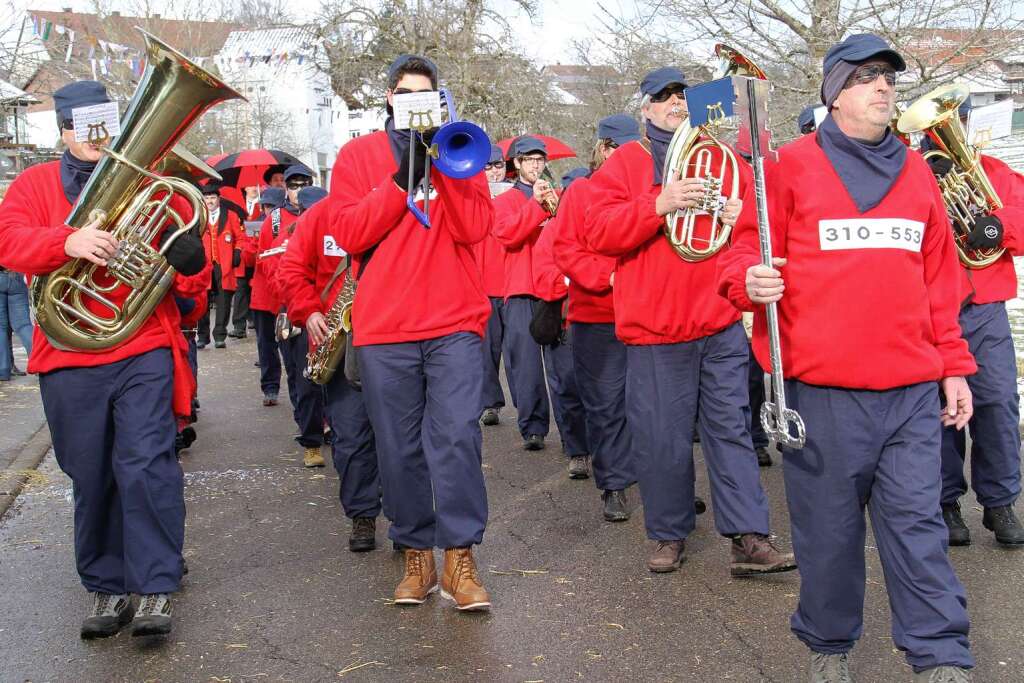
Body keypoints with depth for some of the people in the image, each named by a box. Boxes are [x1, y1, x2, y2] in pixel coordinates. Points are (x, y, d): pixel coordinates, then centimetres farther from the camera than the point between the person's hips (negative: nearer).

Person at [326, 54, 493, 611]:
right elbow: (347, 233, -4)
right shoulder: (358, 155, 11)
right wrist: (401, 177, -10)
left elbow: (474, 227, -4)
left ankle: (459, 557, -2)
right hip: (383, 327, 1)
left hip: (454, 322, 0)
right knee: (400, 449, 4)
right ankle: (416, 554, 16)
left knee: (456, 437, -9)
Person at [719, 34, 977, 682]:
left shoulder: (916, 171, 16)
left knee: (917, 520, 2)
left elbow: (940, 277, 17)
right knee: (829, 523, 5)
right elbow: (747, 247, 3)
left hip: (912, 387, 3)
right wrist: (750, 278, -20)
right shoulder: (794, 163, 2)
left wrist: (954, 365, 15)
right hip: (822, 385, -3)